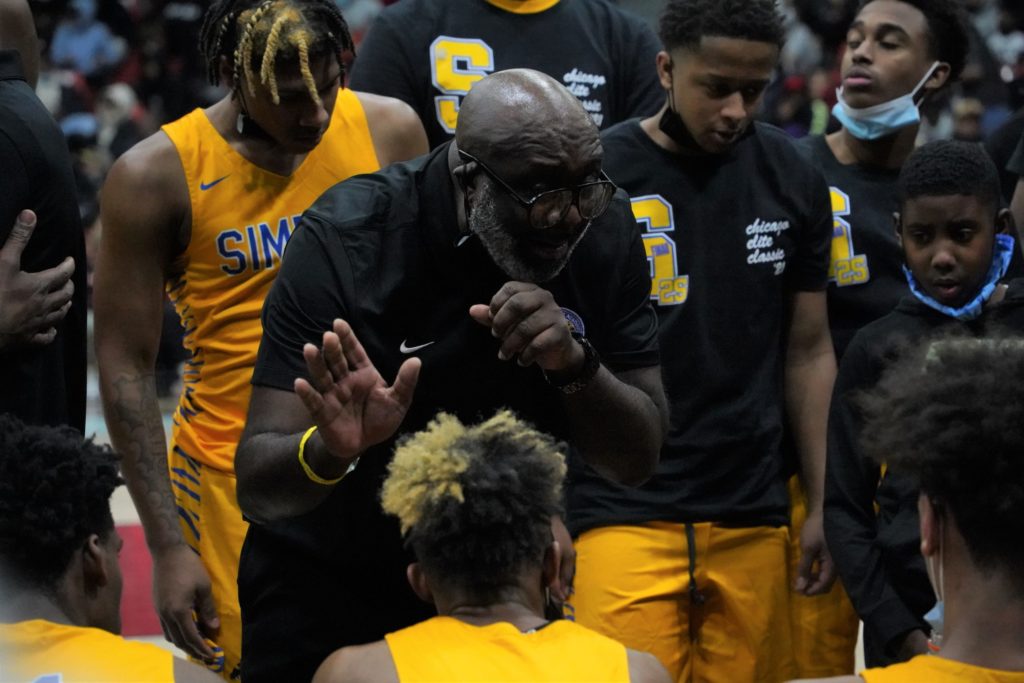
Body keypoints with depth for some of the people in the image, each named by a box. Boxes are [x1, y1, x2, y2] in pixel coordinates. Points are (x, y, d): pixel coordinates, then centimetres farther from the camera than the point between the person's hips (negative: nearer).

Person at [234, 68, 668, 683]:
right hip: (328, 595, -3)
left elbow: (638, 461, -12)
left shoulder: (606, 231, -14)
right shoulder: (346, 239, -25)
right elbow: (257, 485, -28)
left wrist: (575, 362, -30)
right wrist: (329, 450, -49)